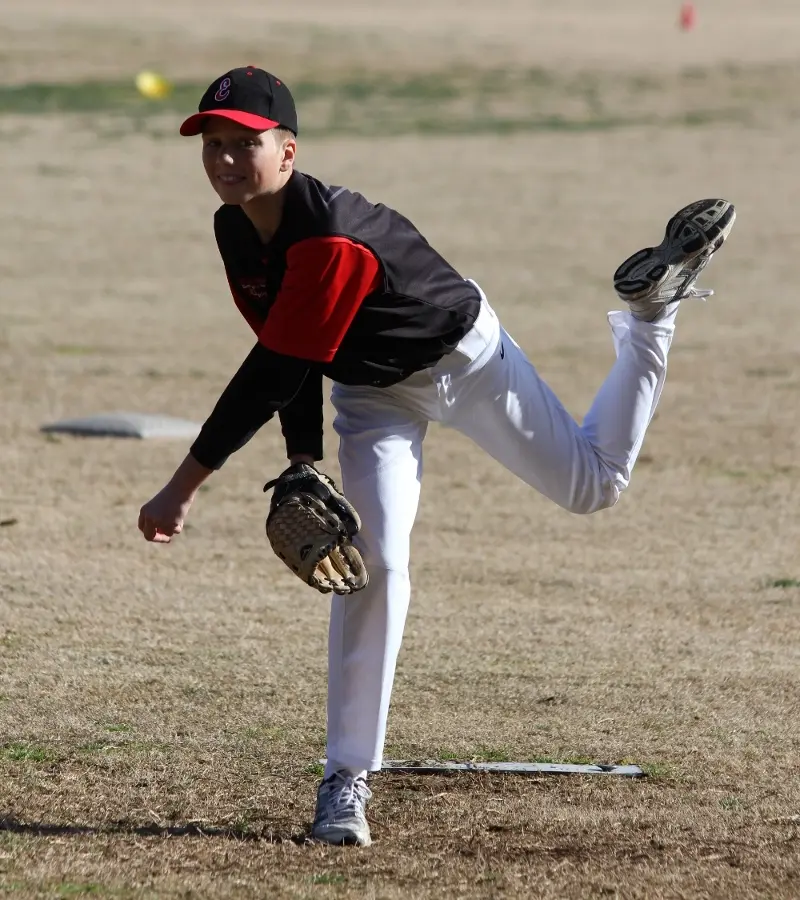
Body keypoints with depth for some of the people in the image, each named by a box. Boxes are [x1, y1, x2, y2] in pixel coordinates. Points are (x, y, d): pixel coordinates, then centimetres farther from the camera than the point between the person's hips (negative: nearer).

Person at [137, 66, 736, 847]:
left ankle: (651, 308, 26)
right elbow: (287, 359, -3)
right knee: (374, 559, -12)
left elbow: (271, 376, -37)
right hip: (372, 393, 5)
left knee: (593, 483, 9)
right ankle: (346, 779, -9)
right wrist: (303, 461, -15)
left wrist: (183, 488, -33)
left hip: (462, 356, -5)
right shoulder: (235, 230, -14)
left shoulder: (334, 239, -39)